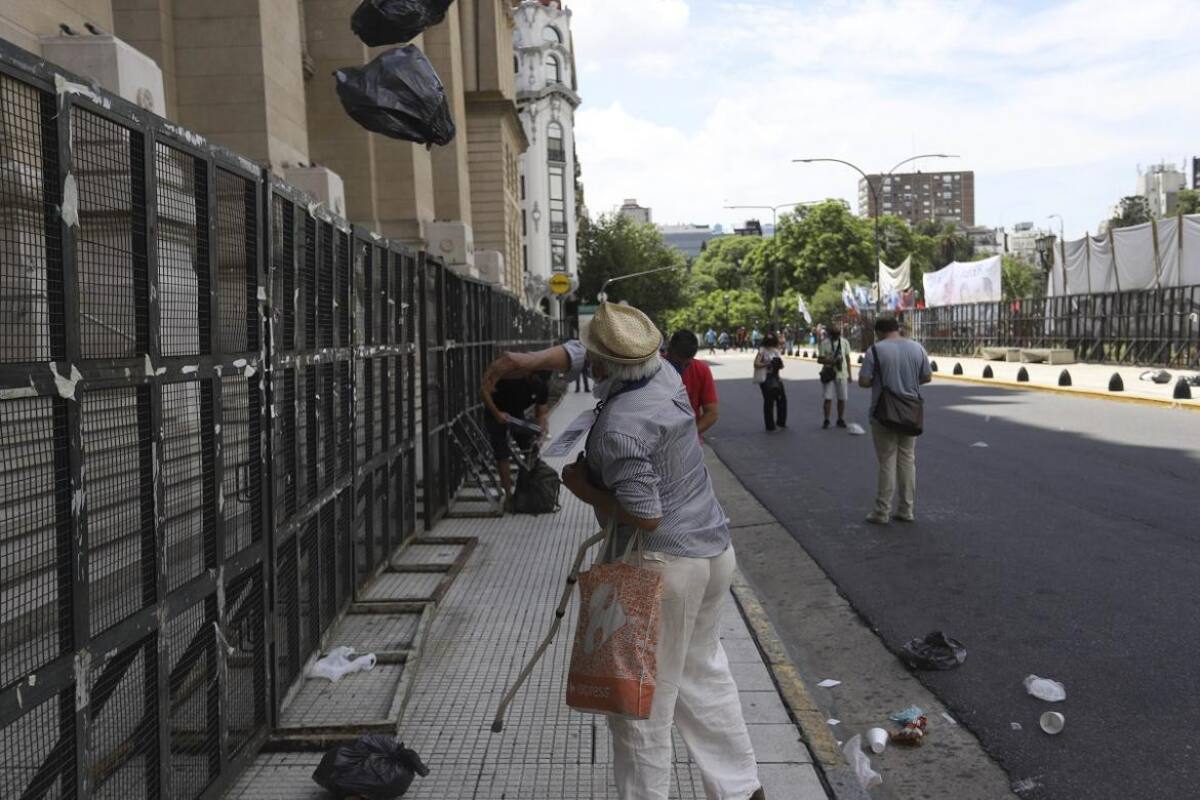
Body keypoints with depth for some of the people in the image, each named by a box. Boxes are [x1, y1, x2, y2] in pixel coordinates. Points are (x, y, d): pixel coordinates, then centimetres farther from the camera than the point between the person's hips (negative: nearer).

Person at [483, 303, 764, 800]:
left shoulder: (619, 429, -23)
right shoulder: (664, 373, 2)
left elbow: (645, 515, -23)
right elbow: (578, 352, 16)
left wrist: (584, 489, -10)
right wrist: (532, 361, 3)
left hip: (661, 564, -9)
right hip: (714, 550, 9)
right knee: (703, 674, 21)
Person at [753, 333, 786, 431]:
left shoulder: (776, 351, 13)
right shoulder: (762, 351, -5)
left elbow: (781, 365, 19)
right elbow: (756, 364, -13)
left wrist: (779, 364, -4)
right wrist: (767, 364, -23)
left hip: (775, 377, 6)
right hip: (765, 378, -6)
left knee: (782, 398, 5)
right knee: (769, 401, -4)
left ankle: (781, 422, 21)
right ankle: (770, 425, 5)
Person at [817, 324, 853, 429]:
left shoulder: (844, 342, 4)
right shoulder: (824, 343, -4)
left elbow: (847, 358, 11)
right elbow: (819, 359, -4)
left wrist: (849, 373, 9)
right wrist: (831, 361, -21)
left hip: (842, 374, 2)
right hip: (830, 374, -2)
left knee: (842, 398, 6)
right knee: (828, 398, -4)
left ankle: (841, 420, 17)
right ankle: (826, 420, 5)